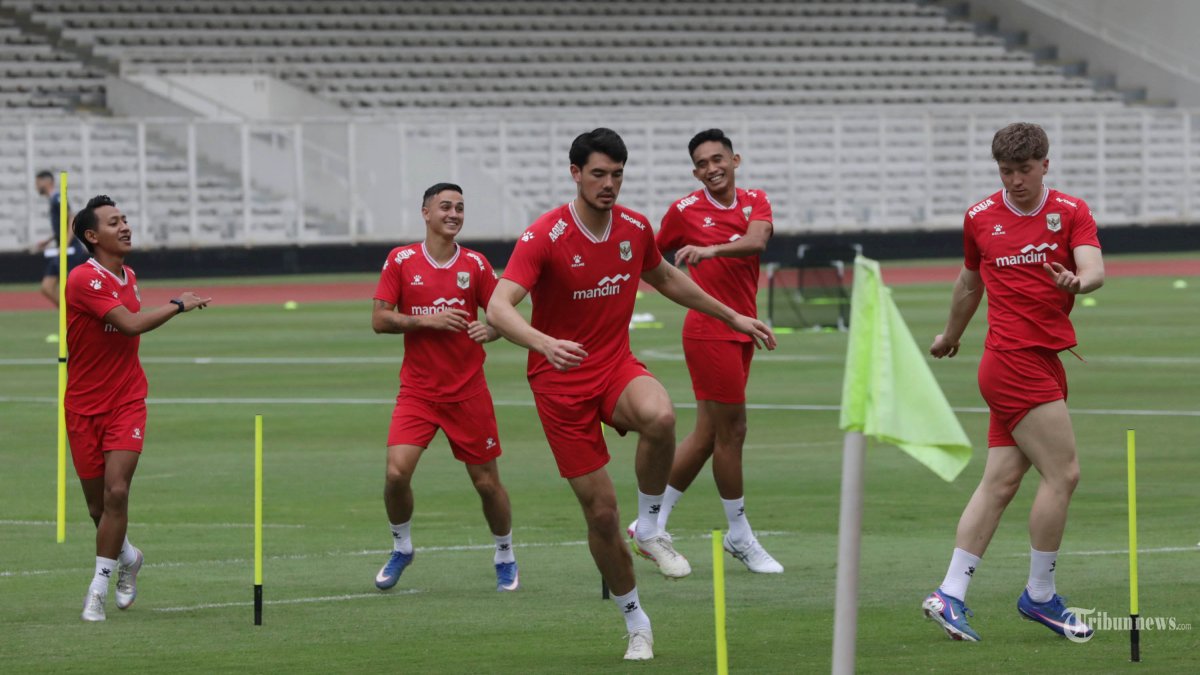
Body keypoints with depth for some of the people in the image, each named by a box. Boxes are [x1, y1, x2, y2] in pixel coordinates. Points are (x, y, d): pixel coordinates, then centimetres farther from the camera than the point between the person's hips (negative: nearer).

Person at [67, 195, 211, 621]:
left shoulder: (128, 277, 8)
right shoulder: (84, 279, -17)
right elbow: (130, 324, -25)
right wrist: (179, 305, -15)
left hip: (127, 402, 4)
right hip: (85, 406, -4)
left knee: (116, 492, -15)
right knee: (98, 505, 6)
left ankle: (99, 588, -8)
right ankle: (127, 557, 36)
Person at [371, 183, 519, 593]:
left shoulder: (476, 265, 1)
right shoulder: (401, 260, -1)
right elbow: (379, 320, -3)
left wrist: (489, 330, -16)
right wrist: (427, 320, -16)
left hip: (468, 391, 1)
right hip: (417, 390, -1)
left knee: (487, 481, 3)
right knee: (397, 471, -15)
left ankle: (505, 557, 25)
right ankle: (401, 548, 10)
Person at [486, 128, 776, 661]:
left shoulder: (635, 229, 0)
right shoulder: (544, 237, -17)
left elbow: (666, 279, 22)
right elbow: (499, 308, -28)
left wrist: (732, 317, 25)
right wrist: (543, 343, -47)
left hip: (617, 367, 3)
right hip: (560, 382, -3)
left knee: (660, 417, -35)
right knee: (600, 511, -3)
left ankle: (650, 529, -11)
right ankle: (636, 623, 18)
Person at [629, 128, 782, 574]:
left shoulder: (755, 202, 6)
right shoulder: (685, 211, -3)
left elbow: (756, 241, -15)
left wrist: (712, 249, -31)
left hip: (741, 330, 6)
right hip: (709, 332, -6)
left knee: (707, 435, 10)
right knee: (731, 431, -3)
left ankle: (652, 525, 19)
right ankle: (741, 537, 8)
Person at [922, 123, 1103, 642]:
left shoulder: (1071, 212, 4)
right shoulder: (980, 218, 3)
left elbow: (1094, 267, -12)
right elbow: (970, 282, 20)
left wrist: (1079, 281, -35)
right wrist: (951, 336, 32)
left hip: (1045, 362, 3)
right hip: (1013, 360, -3)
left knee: (1001, 481, 3)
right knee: (1062, 472, -10)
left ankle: (950, 595, 7)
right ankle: (1040, 595, 2)